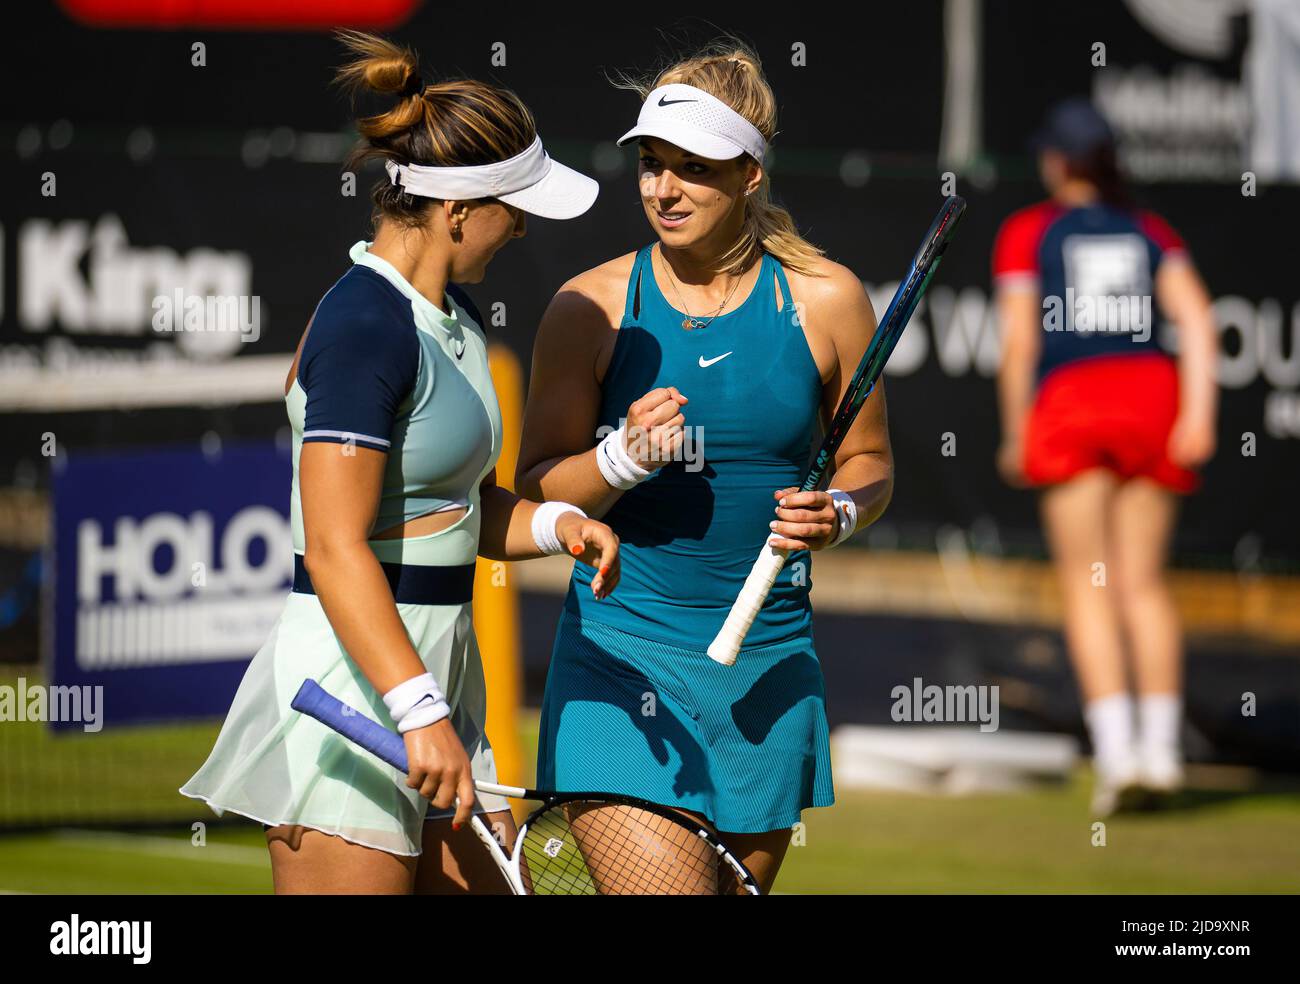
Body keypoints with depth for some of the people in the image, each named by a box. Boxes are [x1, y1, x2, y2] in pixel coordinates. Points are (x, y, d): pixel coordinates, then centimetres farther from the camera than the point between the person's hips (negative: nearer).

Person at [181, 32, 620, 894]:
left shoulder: (454, 317, 13)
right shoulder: (365, 329, -17)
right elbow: (335, 552, -22)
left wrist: (557, 524, 3)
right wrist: (422, 713, -27)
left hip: (435, 668, 10)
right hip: (350, 676, -10)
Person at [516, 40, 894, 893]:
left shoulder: (826, 300, -1)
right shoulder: (591, 307, -4)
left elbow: (869, 462, 11)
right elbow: (535, 488, -1)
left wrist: (839, 514, -11)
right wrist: (621, 459, -20)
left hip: (768, 655, 2)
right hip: (622, 652, -2)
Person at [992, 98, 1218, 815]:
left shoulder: (1027, 233, 9)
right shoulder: (1149, 231, 17)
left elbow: (1018, 341, 2)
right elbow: (1196, 318, 3)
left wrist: (1015, 435, 9)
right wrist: (1199, 413, -4)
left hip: (1070, 406, -3)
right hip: (1153, 394, 3)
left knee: (1088, 587, -2)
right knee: (1144, 582, 7)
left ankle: (1117, 754, -15)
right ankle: (1161, 750, -3)